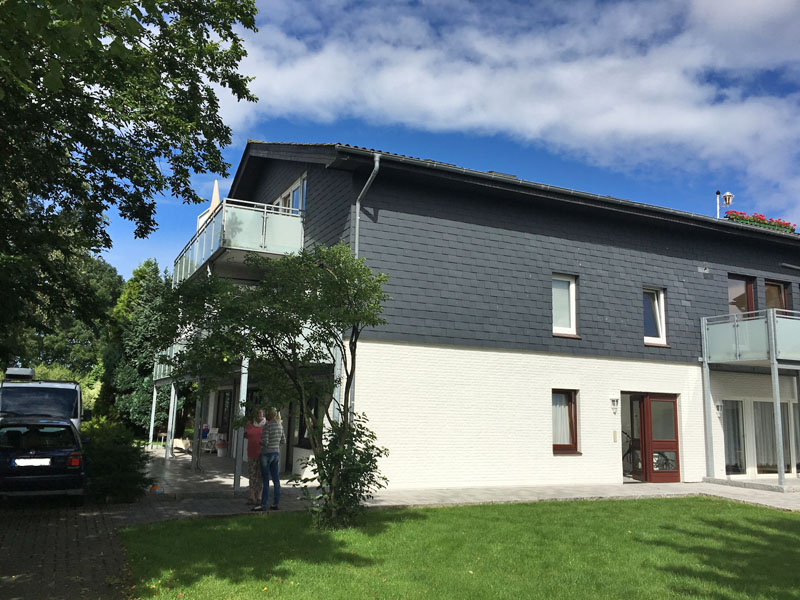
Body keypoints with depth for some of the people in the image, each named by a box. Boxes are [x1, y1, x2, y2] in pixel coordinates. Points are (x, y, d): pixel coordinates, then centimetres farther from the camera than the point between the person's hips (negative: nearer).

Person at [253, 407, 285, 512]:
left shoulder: (267, 426, -15)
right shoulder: (280, 426, 7)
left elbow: (264, 442, -18)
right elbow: (283, 441, 12)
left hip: (266, 455, -7)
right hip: (276, 454, 7)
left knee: (266, 481, -4)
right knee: (276, 480, 8)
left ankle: (263, 505, -1)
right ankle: (275, 504, 12)